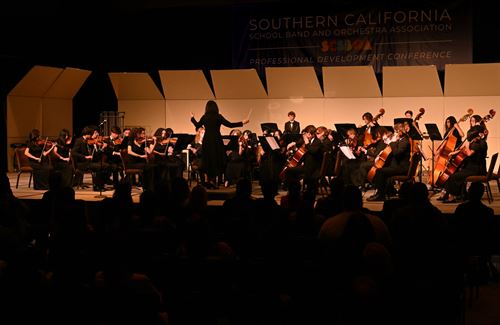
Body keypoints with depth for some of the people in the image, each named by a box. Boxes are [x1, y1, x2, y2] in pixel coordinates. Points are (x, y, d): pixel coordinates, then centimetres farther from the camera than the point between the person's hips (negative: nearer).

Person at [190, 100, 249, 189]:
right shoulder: (218, 117, -9)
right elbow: (230, 125, -12)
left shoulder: (204, 117, 2)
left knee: (208, 161, 11)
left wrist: (192, 118, 35)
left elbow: (197, 125, 18)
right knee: (217, 161, 2)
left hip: (207, 142, 4)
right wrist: (242, 122, -7)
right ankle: (212, 179, -11)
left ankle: (210, 180, 14)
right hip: (216, 141, -3)